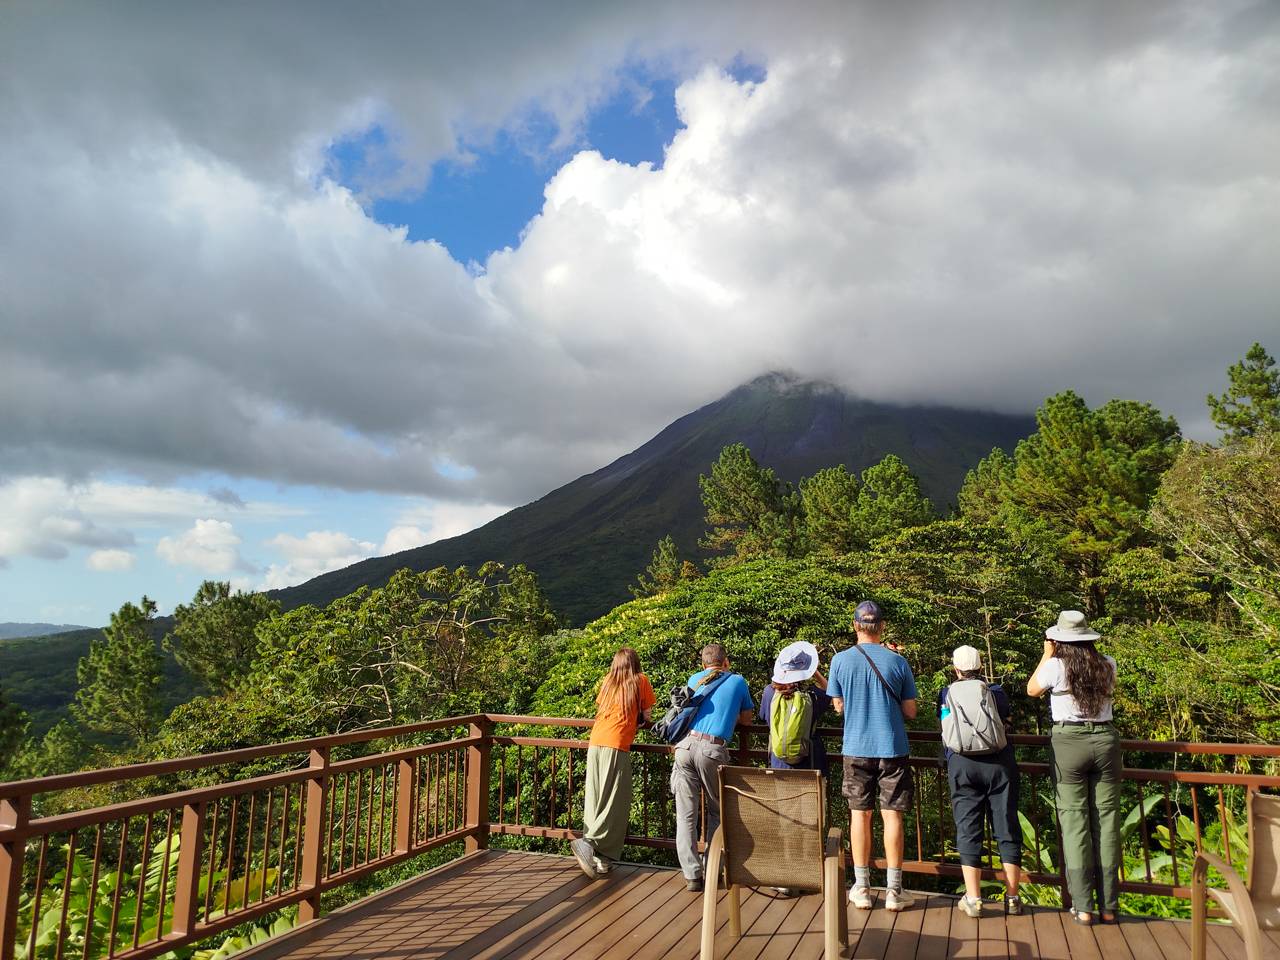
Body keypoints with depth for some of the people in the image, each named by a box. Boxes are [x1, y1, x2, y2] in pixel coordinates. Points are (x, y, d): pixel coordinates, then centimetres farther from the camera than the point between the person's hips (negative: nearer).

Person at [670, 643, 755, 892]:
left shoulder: (694, 680, 22)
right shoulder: (737, 681, 16)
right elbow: (746, 719, 28)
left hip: (686, 745, 2)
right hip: (713, 750, -2)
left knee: (686, 814, 5)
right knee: (716, 813, 16)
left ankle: (692, 875, 4)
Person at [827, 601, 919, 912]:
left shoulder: (840, 660, -5)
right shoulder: (898, 662, -6)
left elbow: (838, 706, 4)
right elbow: (910, 711, 0)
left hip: (856, 749, 1)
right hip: (893, 749, 0)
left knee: (860, 814, 9)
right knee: (892, 815, 6)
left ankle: (862, 888, 16)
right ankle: (894, 890, 12)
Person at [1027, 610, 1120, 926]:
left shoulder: (1056, 666, -8)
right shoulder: (1108, 665, 1)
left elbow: (1032, 689, 10)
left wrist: (1047, 654, 13)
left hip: (1068, 742, -3)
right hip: (1105, 739, 3)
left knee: (1074, 820, 3)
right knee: (1106, 821, 8)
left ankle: (1083, 906, 4)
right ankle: (1108, 905, 14)